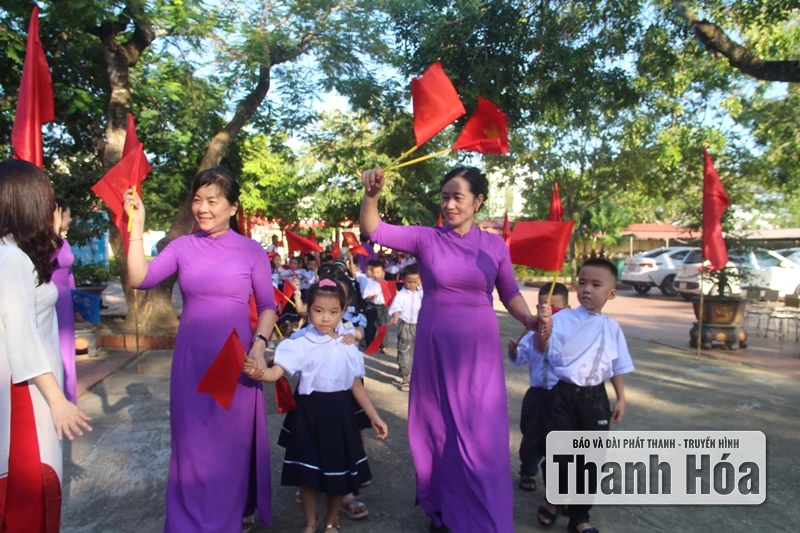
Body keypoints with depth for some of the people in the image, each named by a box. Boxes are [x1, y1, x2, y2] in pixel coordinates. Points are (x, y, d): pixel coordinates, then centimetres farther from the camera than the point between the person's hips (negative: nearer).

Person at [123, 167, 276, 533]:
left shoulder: (251, 250, -2)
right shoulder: (183, 247, 3)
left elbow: (267, 306, 2)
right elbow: (140, 280, -9)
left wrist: (259, 344, -12)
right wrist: (137, 228, -12)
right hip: (191, 361, 2)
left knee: (234, 443, 9)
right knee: (193, 445, 13)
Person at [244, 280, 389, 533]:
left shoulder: (348, 348, -1)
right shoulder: (301, 344, -10)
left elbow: (356, 386, 7)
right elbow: (277, 372, -22)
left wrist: (374, 417, 6)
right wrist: (259, 372, -44)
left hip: (339, 413, 2)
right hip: (309, 412, -2)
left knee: (339, 469, 12)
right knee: (307, 469, 8)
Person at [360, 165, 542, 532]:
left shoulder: (494, 245, 1)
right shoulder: (425, 238, -3)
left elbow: (510, 293, 9)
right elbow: (374, 230, -10)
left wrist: (529, 320, -9)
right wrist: (371, 195, -28)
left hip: (478, 349, 0)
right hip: (435, 346, 0)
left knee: (480, 438, 3)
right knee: (436, 430, 13)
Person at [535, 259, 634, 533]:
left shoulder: (612, 327, 5)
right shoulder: (563, 319, -8)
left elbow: (618, 367, 14)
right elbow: (543, 348, -23)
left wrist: (621, 398, 13)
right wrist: (543, 328, -44)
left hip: (595, 398, 4)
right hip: (564, 395, -3)